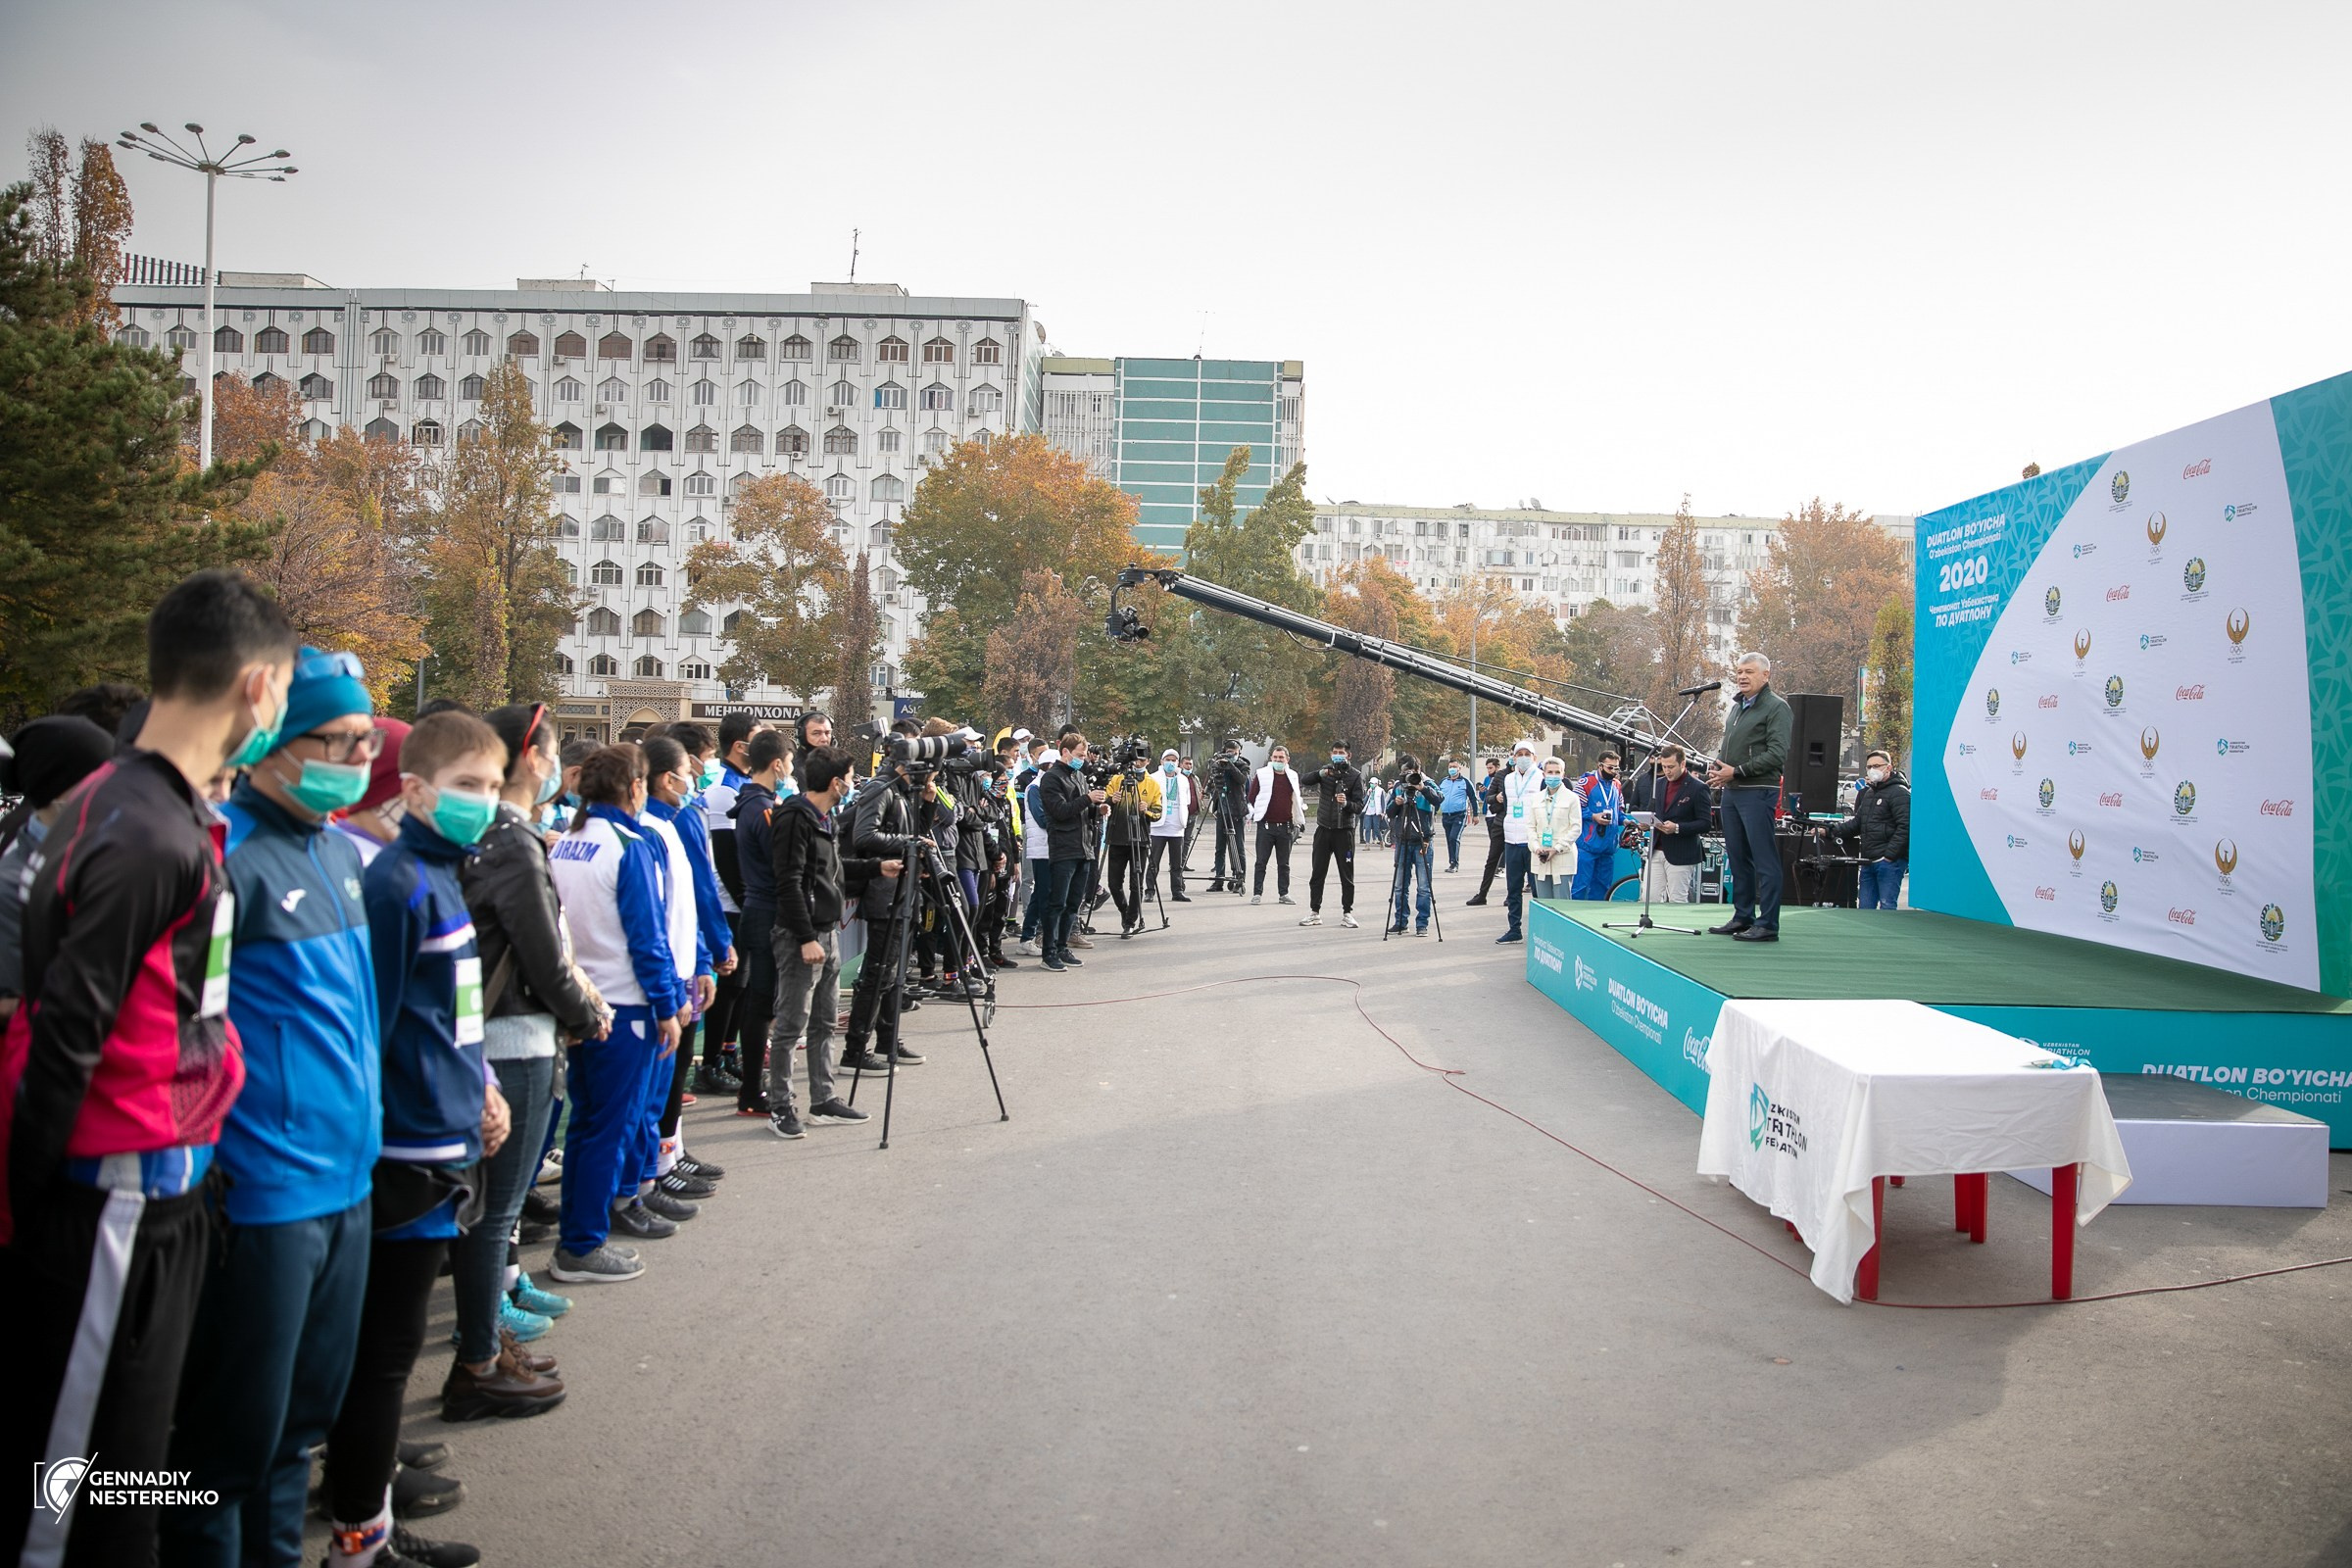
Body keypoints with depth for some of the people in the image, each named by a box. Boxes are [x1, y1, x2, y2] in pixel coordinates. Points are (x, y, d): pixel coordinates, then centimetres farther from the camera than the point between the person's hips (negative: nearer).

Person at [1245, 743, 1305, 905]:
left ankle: (1284, 894, 15)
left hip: (1286, 826, 3)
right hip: (1266, 825, -3)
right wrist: (1255, 814, 2)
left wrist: (1297, 820, 12)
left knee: (1284, 863, 9)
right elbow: (1252, 797, 5)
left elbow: (1298, 799, 19)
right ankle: (1257, 893, 3)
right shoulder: (1261, 775, 0)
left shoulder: (1293, 777, 10)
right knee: (1261, 862, 0)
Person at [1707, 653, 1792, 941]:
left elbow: (1777, 753, -16)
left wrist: (1737, 772, -16)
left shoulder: (1776, 707, -6)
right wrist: (1717, 768, 6)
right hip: (1731, 791, 9)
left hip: (1758, 792, -9)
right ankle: (1743, 917, 19)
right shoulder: (1736, 708, 20)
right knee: (1737, 858, 12)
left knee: (1764, 859, -6)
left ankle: (1768, 925, -5)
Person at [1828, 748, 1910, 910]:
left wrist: (1889, 855, -19)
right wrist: (1831, 831, 13)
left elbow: (1905, 827, -17)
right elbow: (1857, 822, 26)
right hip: (1869, 862, 9)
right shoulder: (1868, 793, 22)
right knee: (1865, 907, 10)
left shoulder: (1899, 793, -8)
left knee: (1886, 906, -9)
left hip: (1890, 862, -9)